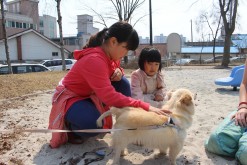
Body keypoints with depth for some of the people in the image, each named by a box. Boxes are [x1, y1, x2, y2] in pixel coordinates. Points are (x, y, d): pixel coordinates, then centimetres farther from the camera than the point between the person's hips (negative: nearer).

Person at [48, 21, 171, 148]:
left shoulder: (109, 54, -8)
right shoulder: (94, 60, -35)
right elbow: (109, 96, -42)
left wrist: (118, 71, -14)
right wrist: (145, 107, -45)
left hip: (90, 94, 8)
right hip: (70, 98, -8)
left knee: (122, 83, -9)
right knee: (95, 124, -35)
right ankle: (69, 127, -1)